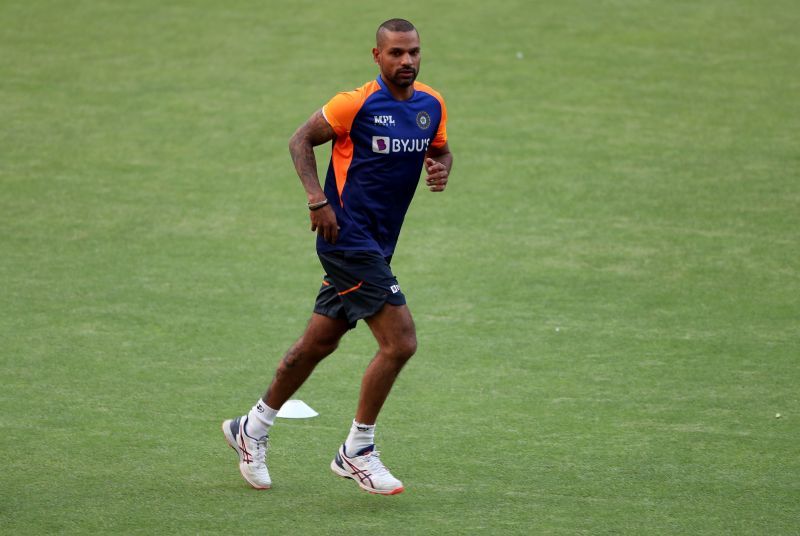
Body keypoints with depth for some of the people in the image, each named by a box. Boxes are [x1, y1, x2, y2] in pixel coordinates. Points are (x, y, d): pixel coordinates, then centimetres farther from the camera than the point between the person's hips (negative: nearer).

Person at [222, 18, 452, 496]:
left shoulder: (432, 105, 7)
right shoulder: (357, 103, -13)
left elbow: (441, 151, 22)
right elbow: (301, 140, -5)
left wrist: (441, 169, -1)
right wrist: (318, 199, -16)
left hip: (377, 246, 8)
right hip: (349, 237, -8)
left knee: (318, 343, 16)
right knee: (400, 341, -14)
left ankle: (252, 429, 32)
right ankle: (357, 452, -1)